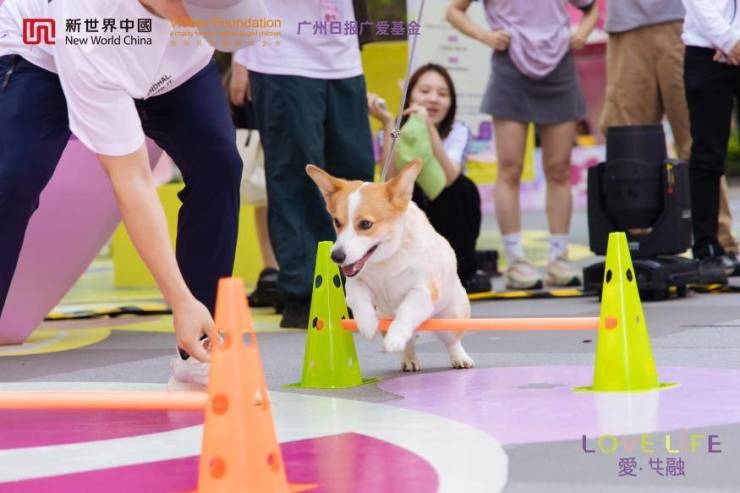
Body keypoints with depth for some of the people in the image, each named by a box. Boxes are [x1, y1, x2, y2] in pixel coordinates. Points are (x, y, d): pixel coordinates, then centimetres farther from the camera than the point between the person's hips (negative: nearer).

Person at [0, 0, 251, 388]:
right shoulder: (92, 38, -45)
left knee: (217, 166, -15)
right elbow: (131, 181, -38)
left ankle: (199, 355, -6)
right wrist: (181, 301, -38)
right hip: (45, 53, -4)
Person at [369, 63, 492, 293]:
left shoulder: (458, 132, -10)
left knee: (464, 187, -27)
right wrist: (389, 124, -31)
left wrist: (429, 127, -42)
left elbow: (448, 178, -31)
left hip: (448, 228, 1)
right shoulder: (394, 133, -8)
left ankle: (463, 272, -12)